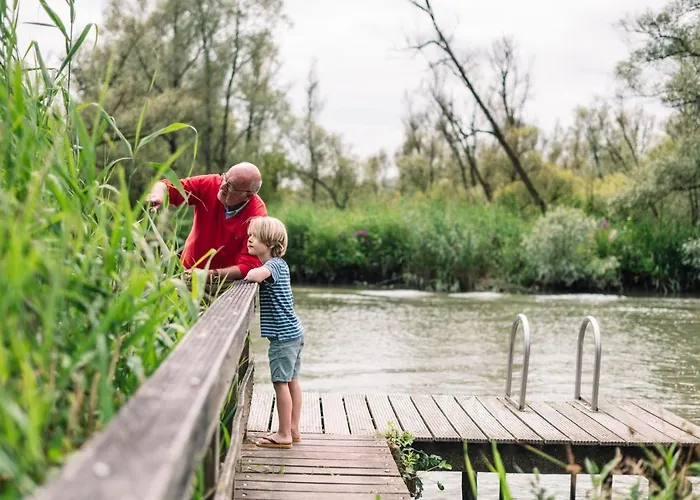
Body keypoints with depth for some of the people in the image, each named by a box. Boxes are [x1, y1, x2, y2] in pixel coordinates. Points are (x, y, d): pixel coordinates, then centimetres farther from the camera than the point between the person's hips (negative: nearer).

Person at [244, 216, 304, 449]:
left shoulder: (273, 264, -17)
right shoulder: (279, 264, 13)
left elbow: (256, 274, -37)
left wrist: (250, 274, -17)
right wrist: (254, 275, 1)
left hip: (283, 335, -10)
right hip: (293, 332, 10)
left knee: (281, 382, -4)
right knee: (292, 381, 13)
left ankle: (284, 434, 2)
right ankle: (293, 430, 21)